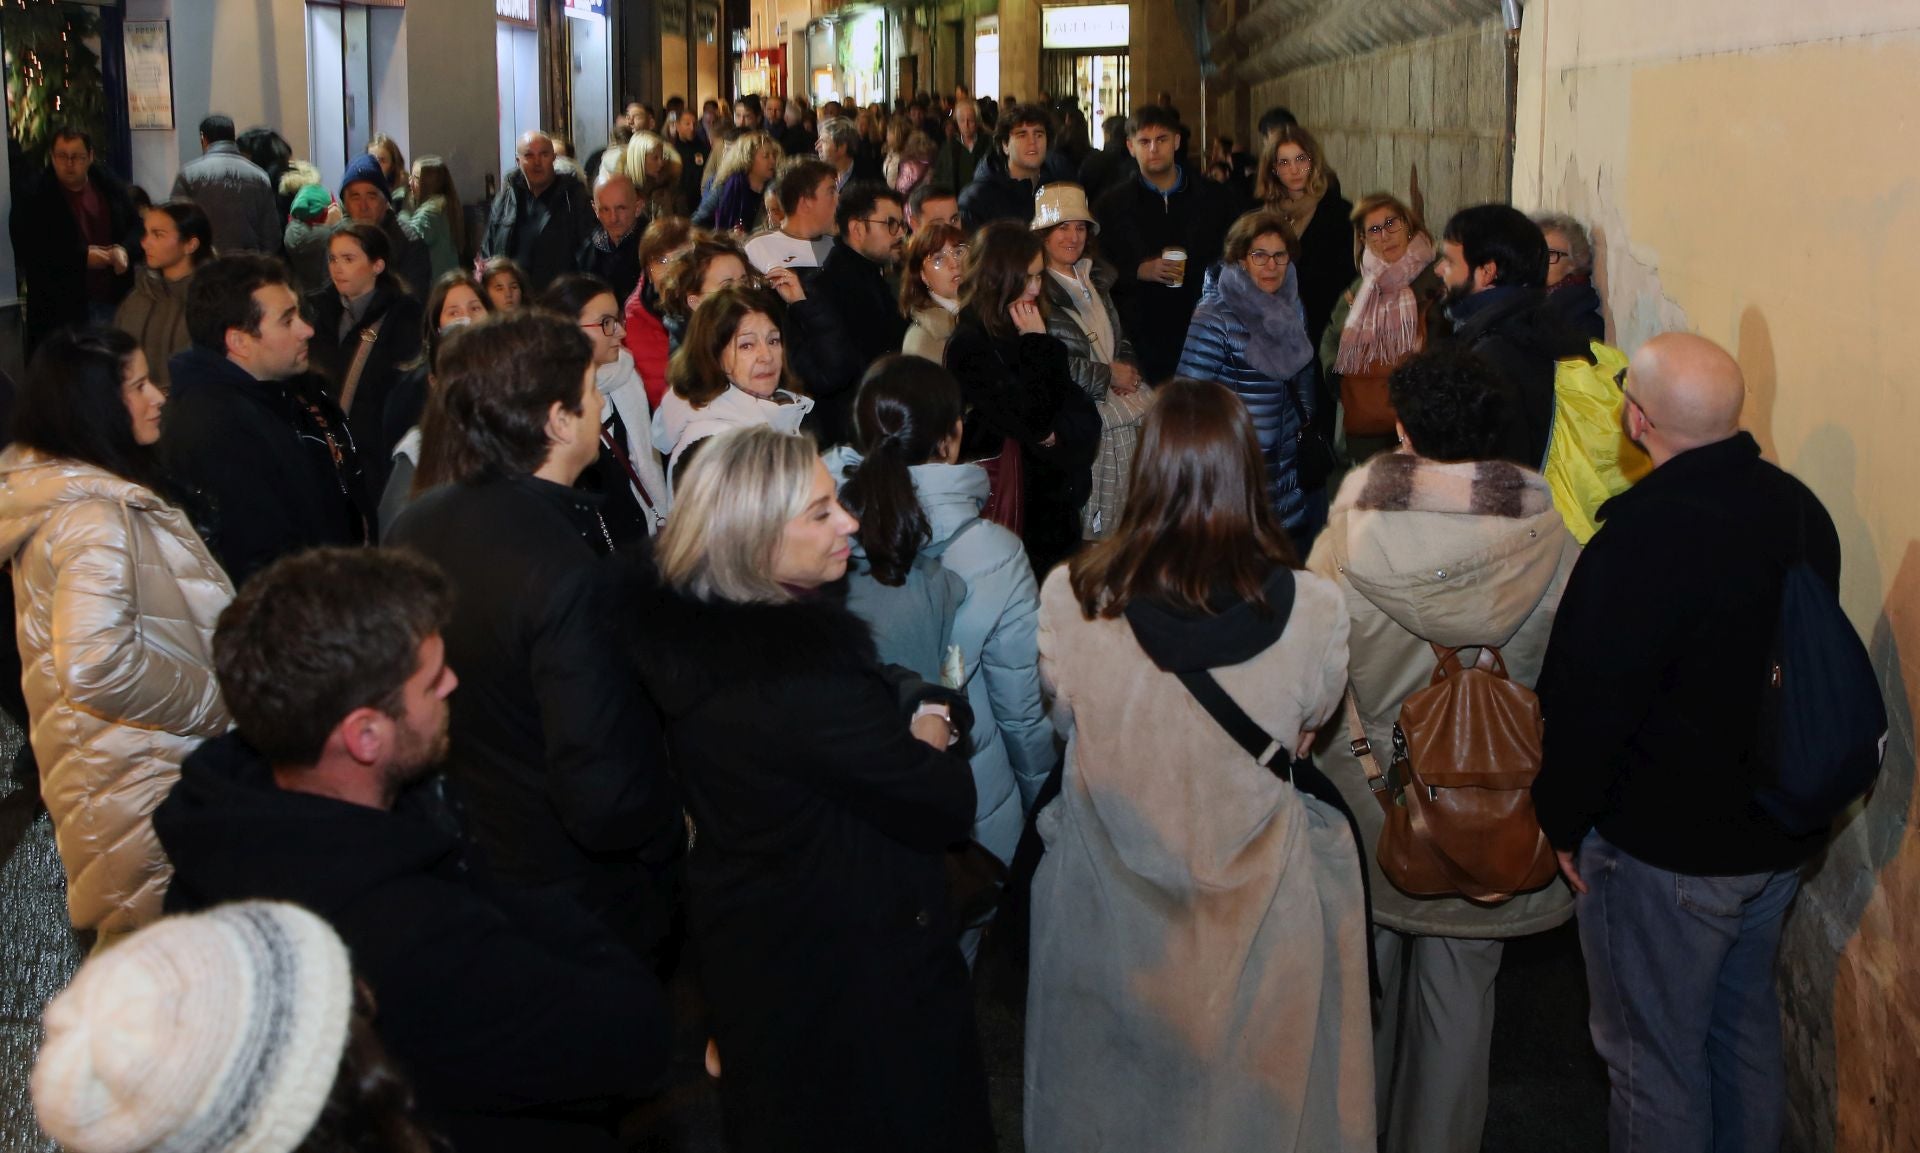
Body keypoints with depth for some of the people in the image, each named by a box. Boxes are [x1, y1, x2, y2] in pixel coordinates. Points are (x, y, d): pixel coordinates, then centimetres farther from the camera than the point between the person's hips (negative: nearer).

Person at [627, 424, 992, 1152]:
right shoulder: (802, 670, -33)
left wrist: (918, 713, -14)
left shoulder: (681, 628, -5)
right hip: (855, 965, -9)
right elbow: (946, 807, -24)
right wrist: (930, 730, -6)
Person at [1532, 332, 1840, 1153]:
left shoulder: (1643, 538, -28)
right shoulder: (1801, 509, -3)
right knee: (1746, 1023, 25)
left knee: (1653, 1055, 9)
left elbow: (1590, 702, -23)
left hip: (1665, 846, -8)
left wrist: (1564, 818, -7)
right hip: (1782, 833, 8)